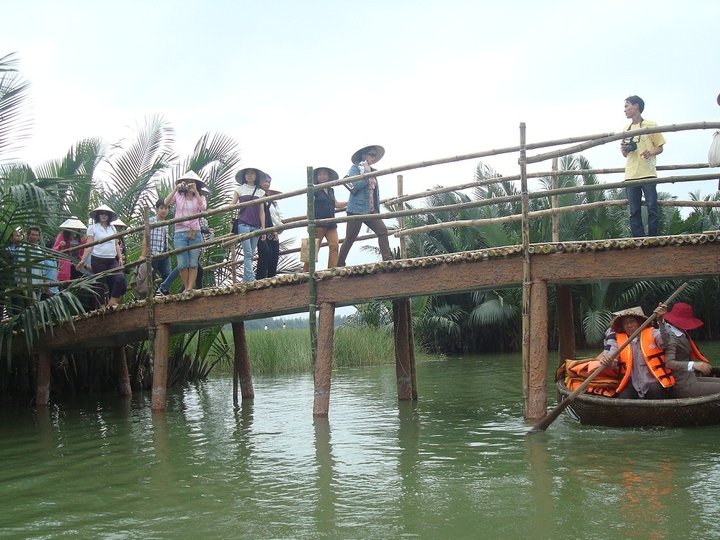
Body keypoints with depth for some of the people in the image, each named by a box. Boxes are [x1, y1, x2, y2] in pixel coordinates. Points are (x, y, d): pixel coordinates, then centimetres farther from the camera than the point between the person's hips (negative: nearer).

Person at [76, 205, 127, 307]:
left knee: (121, 279, -17)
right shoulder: (92, 228, 1)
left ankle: (112, 301, -5)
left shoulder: (112, 228, 15)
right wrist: (83, 261, -12)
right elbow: (89, 246, -4)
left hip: (112, 260, 4)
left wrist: (120, 257, 8)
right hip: (98, 260, -3)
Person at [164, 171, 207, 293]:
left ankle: (190, 289, -2)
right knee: (182, 264, -6)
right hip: (180, 233, -1)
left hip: (195, 233, 1)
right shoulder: (178, 196, 9)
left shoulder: (200, 197, 10)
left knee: (193, 263, -4)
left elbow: (203, 207, -12)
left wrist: (195, 191, -11)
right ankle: (186, 288, 7)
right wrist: (176, 189, -11)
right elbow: (166, 202, -8)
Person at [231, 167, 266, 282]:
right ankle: (251, 279, -20)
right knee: (248, 254, -13)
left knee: (251, 254, 2)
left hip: (255, 227, 3)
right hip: (243, 224, -3)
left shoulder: (260, 192, 14)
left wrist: (263, 228, 7)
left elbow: (261, 212, 14)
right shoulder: (239, 189, 8)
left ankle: (246, 279, 5)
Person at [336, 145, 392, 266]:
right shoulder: (355, 168, -3)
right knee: (350, 238, -2)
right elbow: (353, 187, -16)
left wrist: (377, 210, 15)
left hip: (371, 210, 7)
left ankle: (387, 259, -13)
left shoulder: (372, 171, 18)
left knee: (382, 230, -11)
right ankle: (339, 265, 7)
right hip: (357, 209, -7)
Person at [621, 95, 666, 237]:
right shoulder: (626, 129, 17)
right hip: (631, 176, 5)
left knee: (652, 208, -7)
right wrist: (623, 149, 0)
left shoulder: (651, 125, 4)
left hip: (648, 174, -4)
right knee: (634, 212, 0)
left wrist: (651, 152, -16)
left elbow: (660, 148, 5)